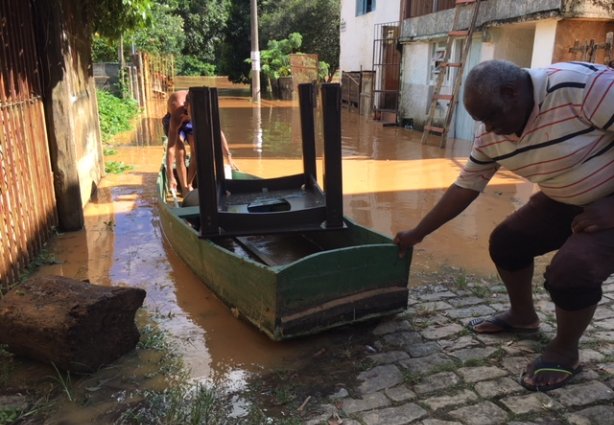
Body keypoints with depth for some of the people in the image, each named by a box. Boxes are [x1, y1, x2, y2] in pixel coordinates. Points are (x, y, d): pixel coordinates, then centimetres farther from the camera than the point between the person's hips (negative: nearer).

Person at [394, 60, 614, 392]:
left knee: (571, 271, -23)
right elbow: (465, 187, 1)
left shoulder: (581, 85, -31)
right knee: (506, 242, 7)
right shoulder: (490, 136, -8)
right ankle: (522, 315, 31)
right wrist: (418, 233, 4)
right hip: (564, 200, 7)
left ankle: (565, 352, 5)